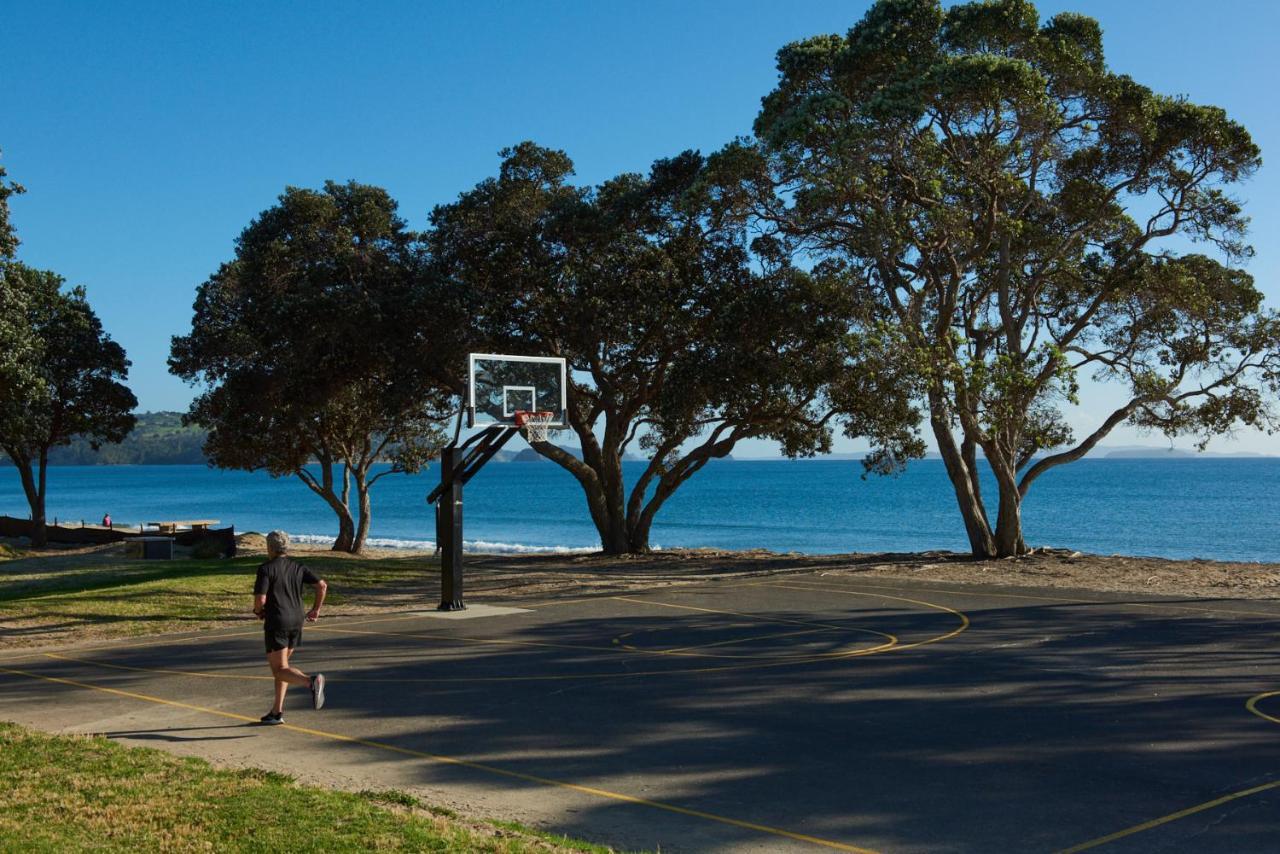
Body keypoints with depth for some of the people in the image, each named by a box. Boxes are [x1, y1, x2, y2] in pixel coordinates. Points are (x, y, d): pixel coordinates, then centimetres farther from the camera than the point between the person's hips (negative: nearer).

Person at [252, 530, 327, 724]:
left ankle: (312, 681, -34)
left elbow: (260, 599, -16)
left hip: (276, 622, -7)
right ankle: (277, 712, 18)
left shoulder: (266, 569, -8)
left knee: (280, 670, -6)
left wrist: (258, 612, 7)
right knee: (281, 666, 19)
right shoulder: (297, 567, 9)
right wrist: (316, 609, 13)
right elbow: (322, 585, 2)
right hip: (296, 621, 7)